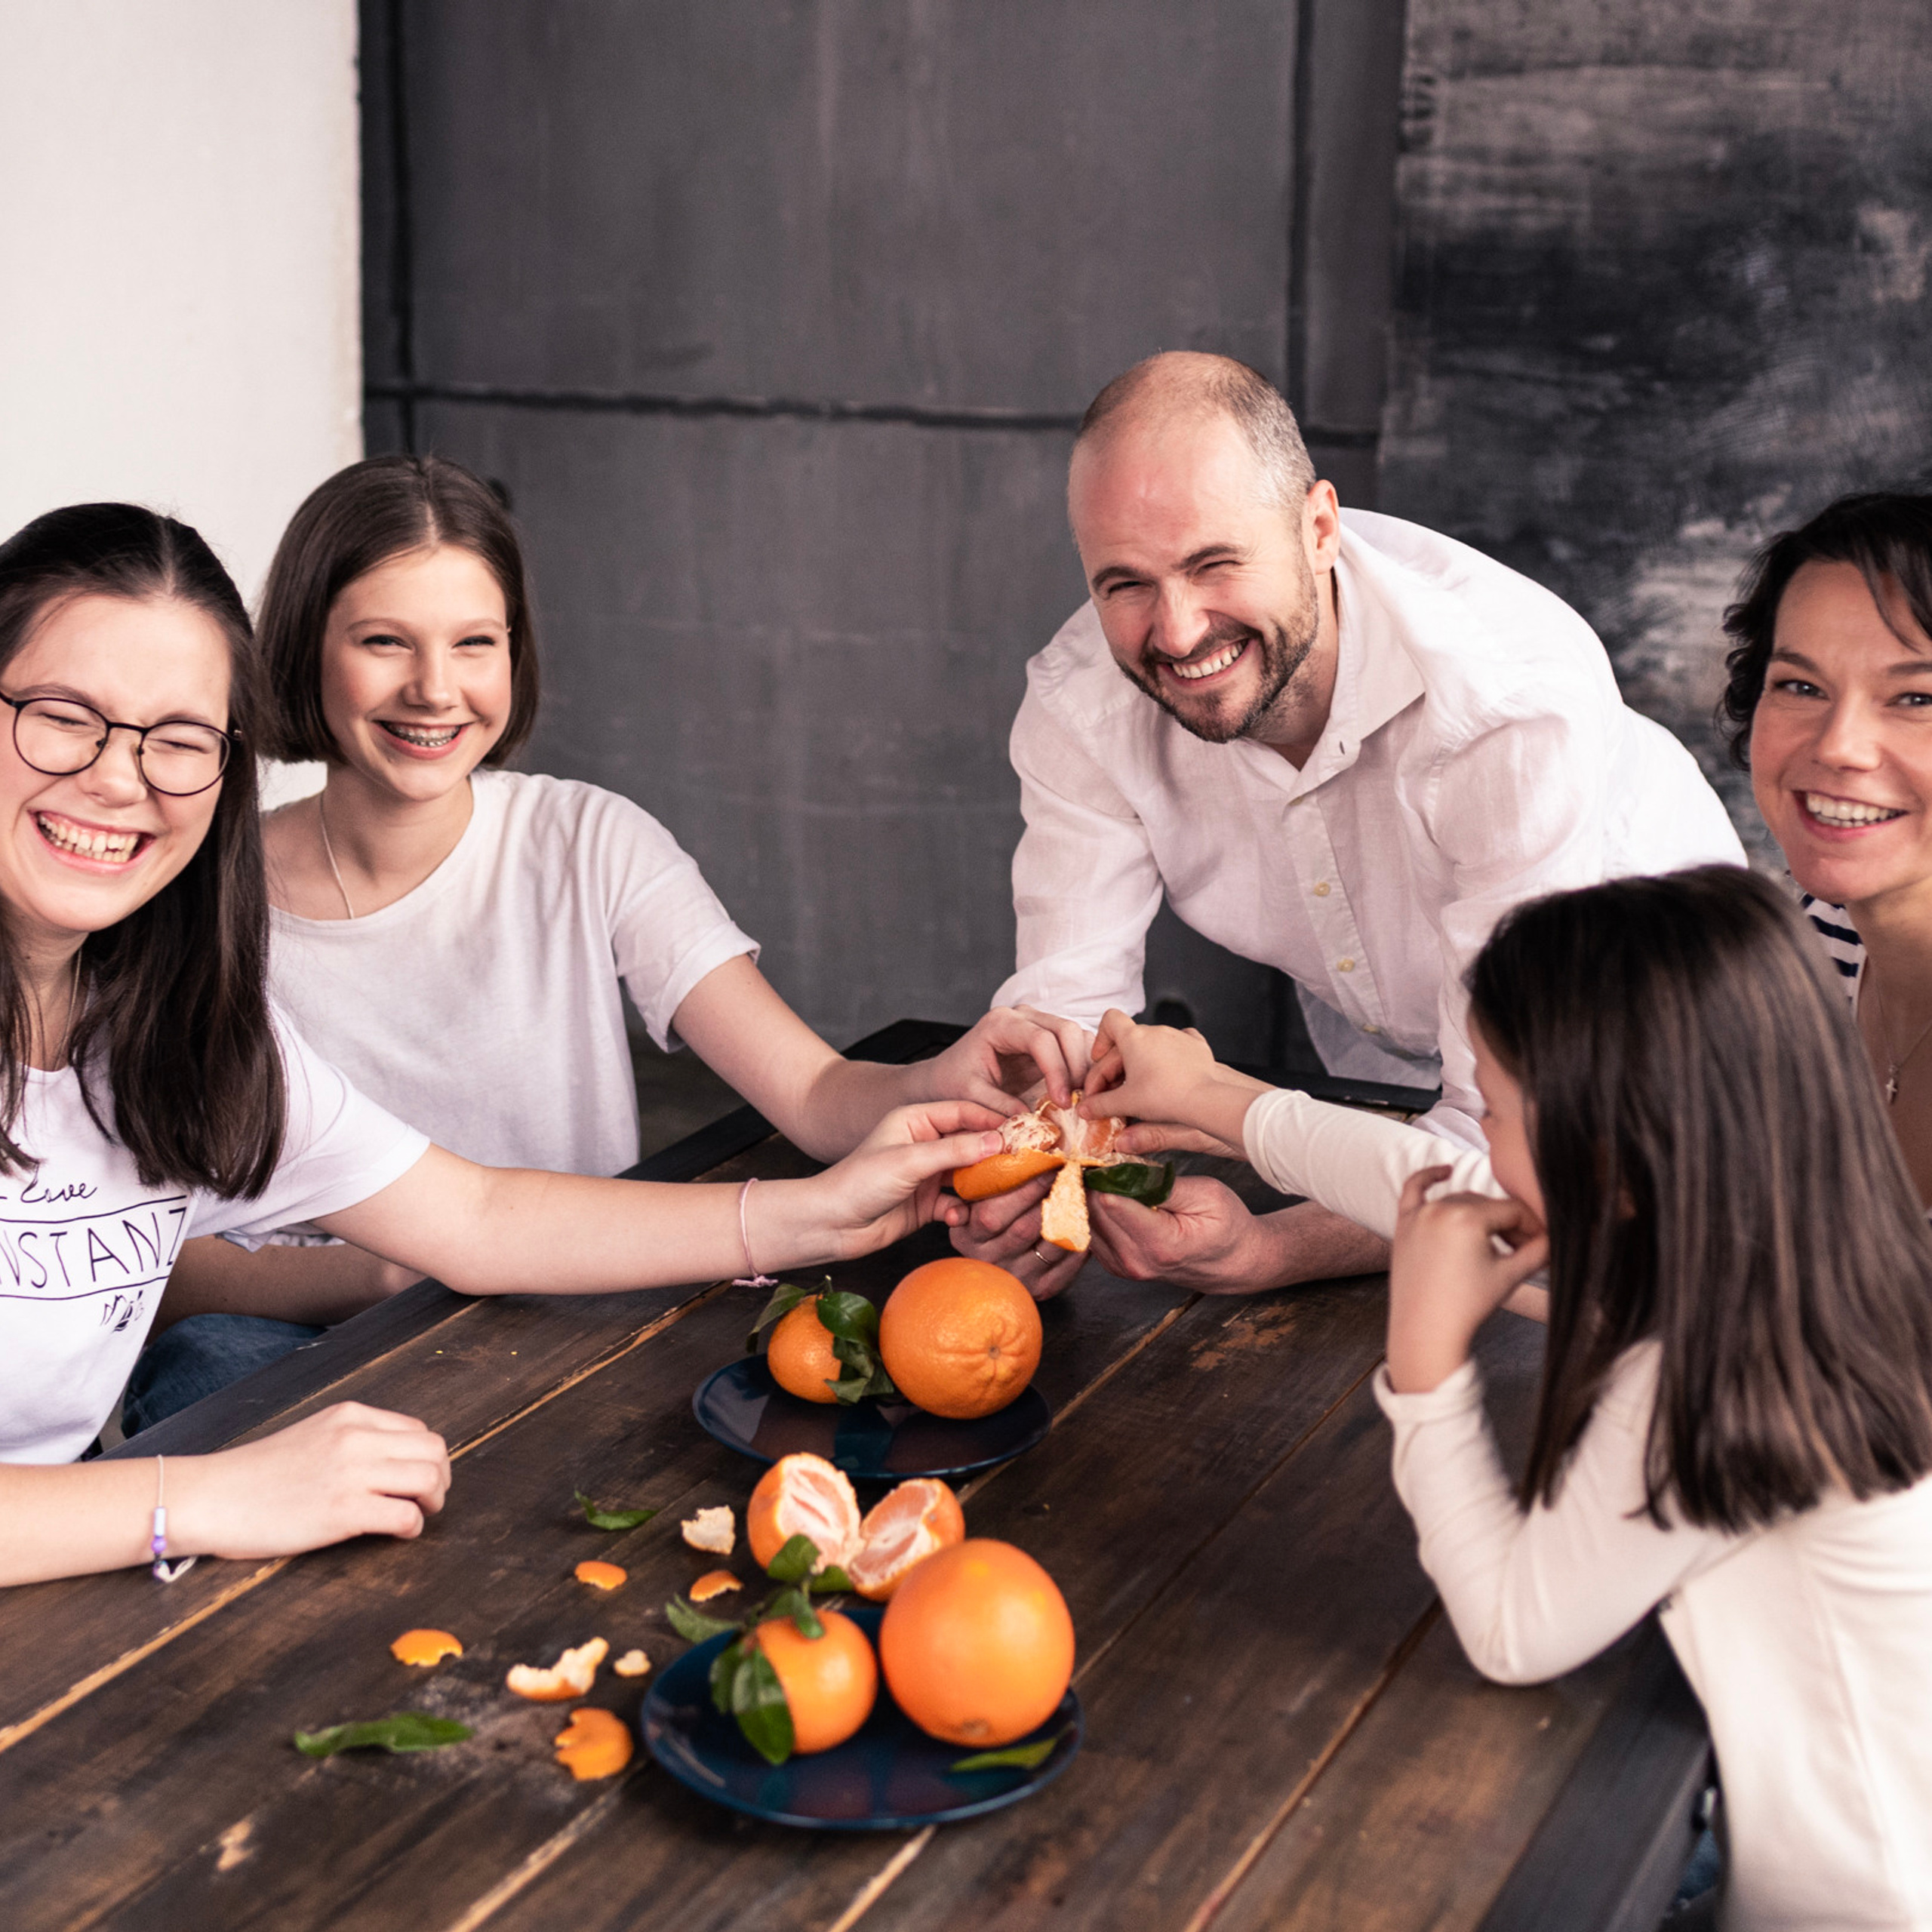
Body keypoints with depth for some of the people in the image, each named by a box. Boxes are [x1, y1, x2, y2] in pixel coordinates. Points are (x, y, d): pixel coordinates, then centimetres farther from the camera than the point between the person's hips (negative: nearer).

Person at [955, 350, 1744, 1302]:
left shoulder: (1521, 707, -40)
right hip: (1370, 1046, 4)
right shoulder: (1077, 706, -25)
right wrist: (1029, 1174, -47)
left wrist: (1263, 1253, -56)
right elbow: (1070, 1008, -23)